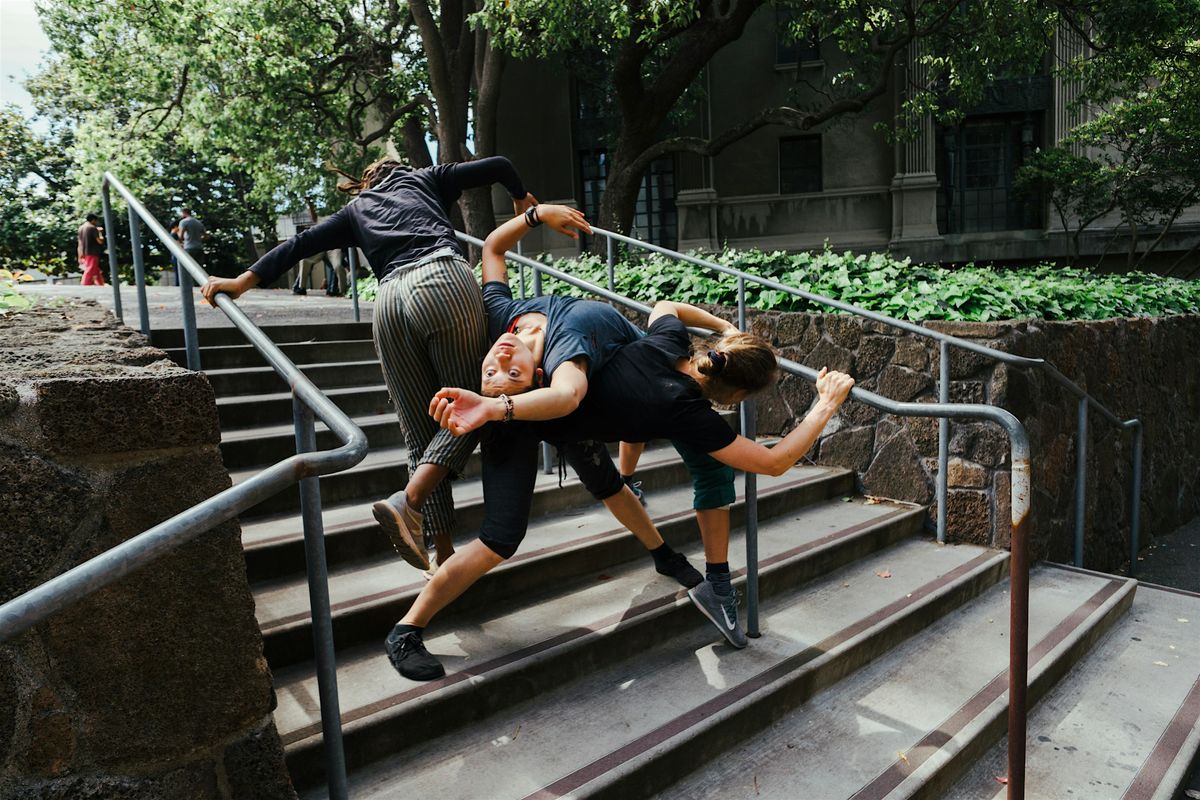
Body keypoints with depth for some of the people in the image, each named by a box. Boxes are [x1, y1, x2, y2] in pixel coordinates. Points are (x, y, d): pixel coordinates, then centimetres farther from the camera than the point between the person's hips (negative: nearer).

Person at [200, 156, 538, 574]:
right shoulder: (426, 178, 30)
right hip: (445, 281, -3)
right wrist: (521, 198, 47)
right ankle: (407, 503, -20)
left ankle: (444, 555, 4)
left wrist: (243, 281, 30)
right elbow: (497, 165, 28)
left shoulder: (355, 210, 32)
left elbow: (301, 243, 26)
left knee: (421, 433, 5)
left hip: (391, 300, 3)